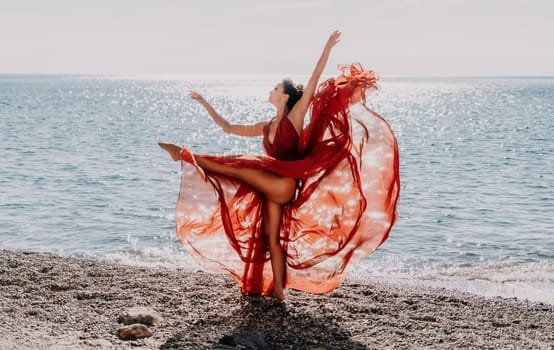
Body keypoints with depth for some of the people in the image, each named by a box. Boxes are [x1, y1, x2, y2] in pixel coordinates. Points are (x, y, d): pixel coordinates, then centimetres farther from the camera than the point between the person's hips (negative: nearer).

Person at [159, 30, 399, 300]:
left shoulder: (296, 116, 0)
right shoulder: (266, 127, 18)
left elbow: (314, 81, -8)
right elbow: (228, 127, 25)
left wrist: (328, 47, -14)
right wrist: (205, 104, 25)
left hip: (286, 184, -7)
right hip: (271, 186, 7)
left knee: (237, 168, -20)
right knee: (271, 237, 6)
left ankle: (186, 156, -12)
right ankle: (277, 290, 11)